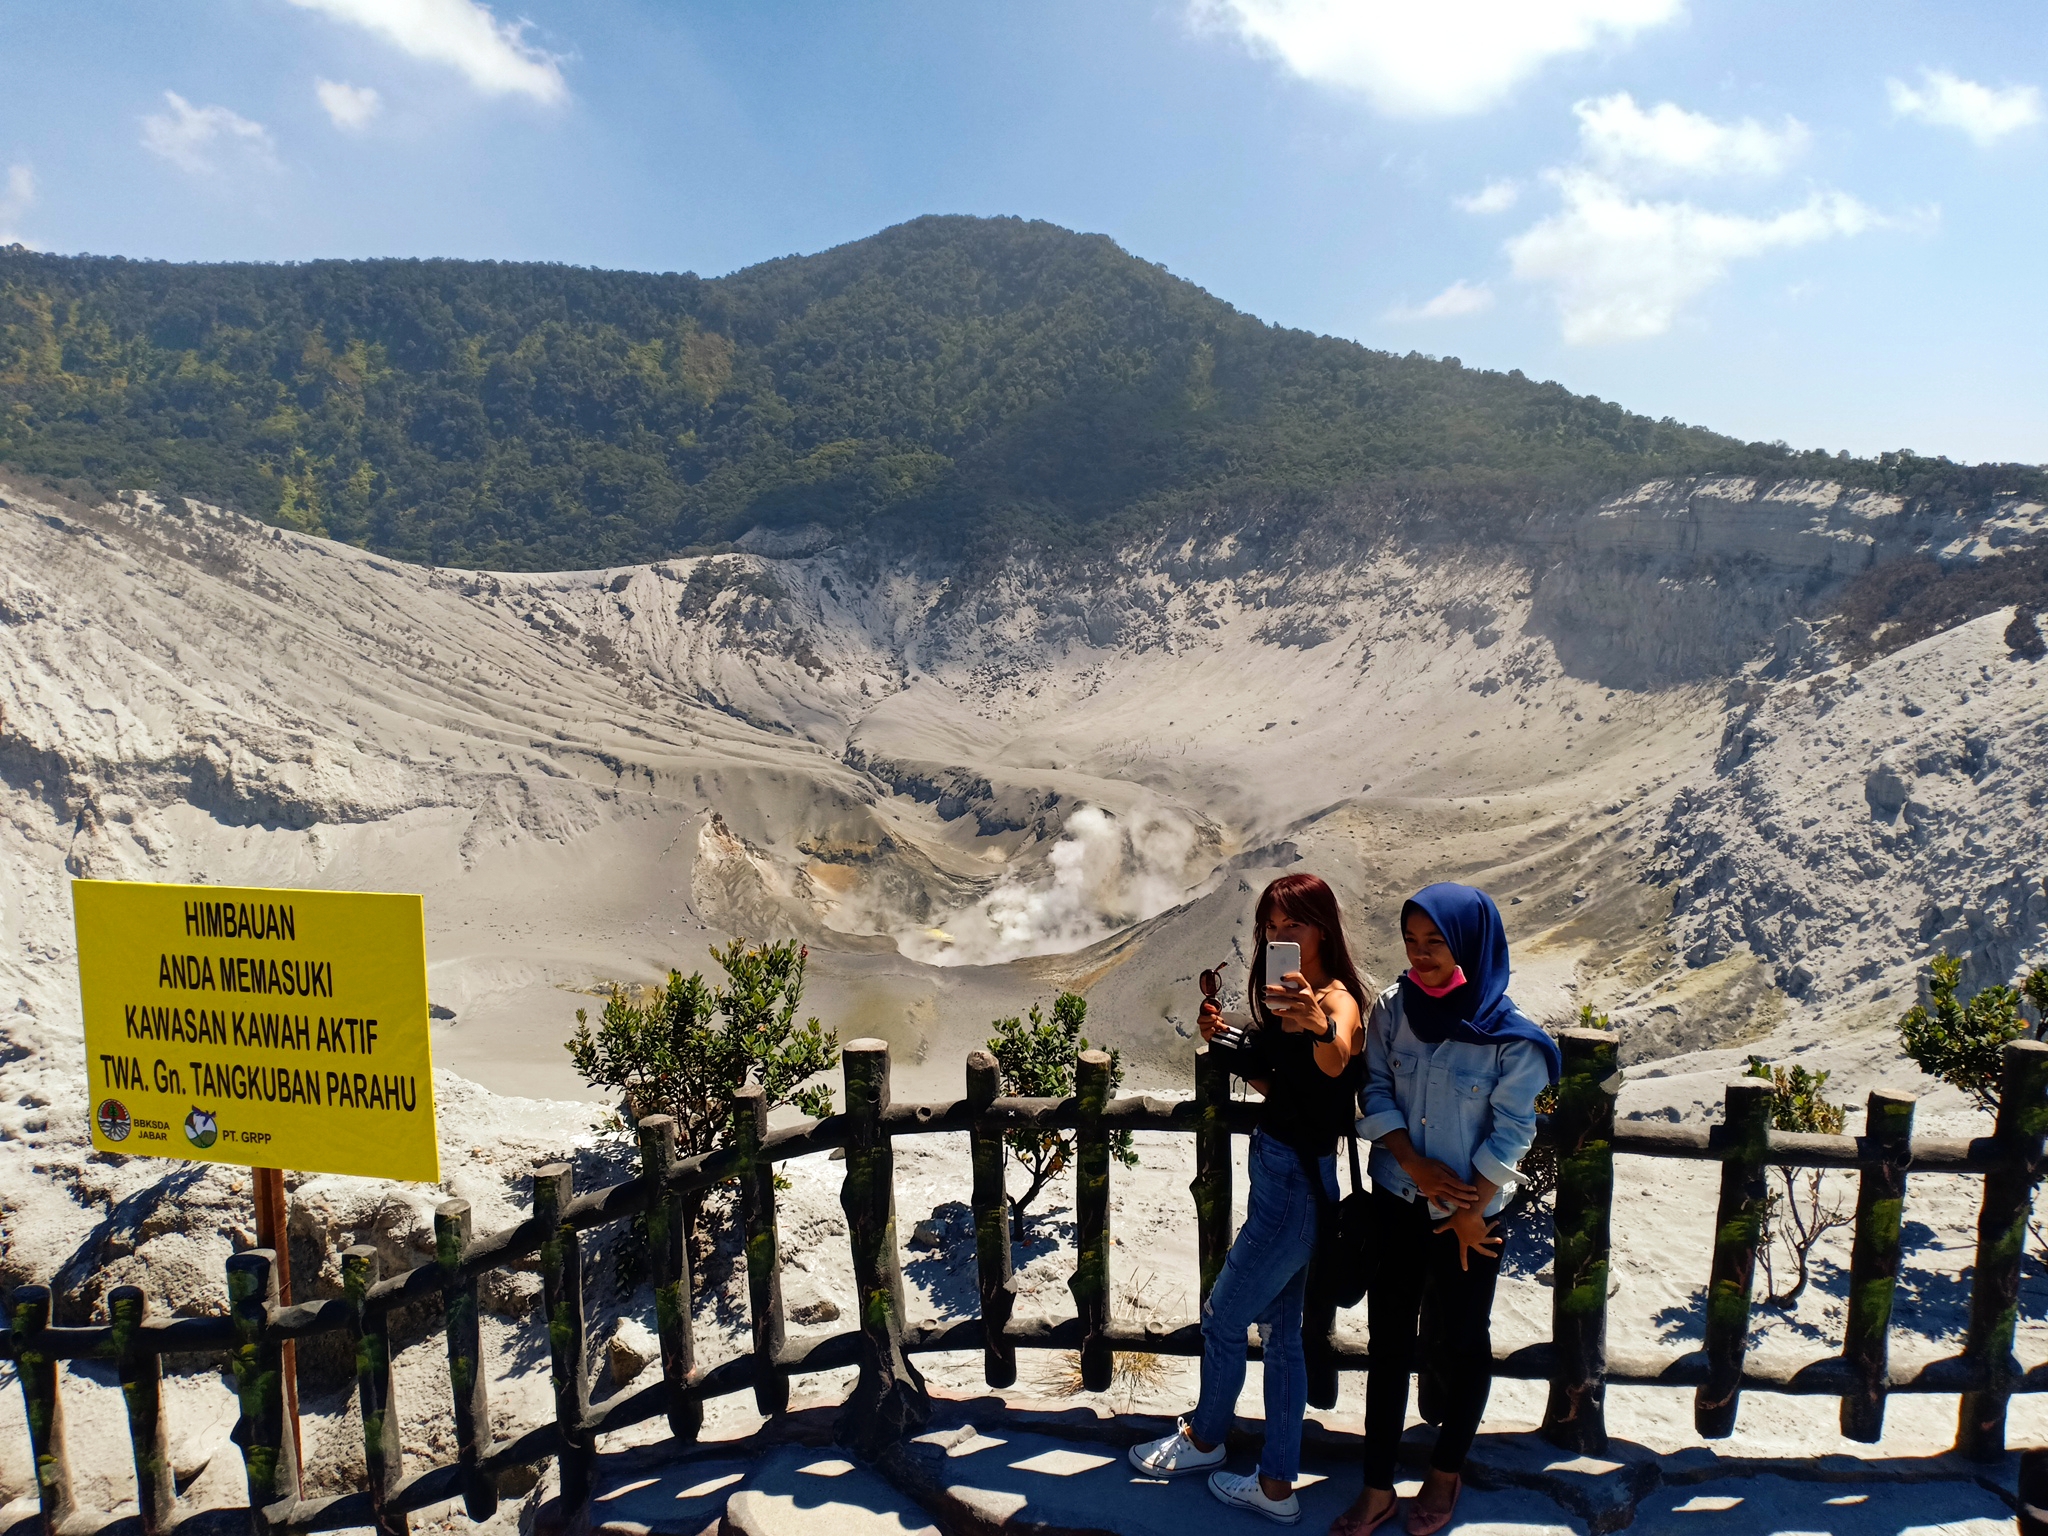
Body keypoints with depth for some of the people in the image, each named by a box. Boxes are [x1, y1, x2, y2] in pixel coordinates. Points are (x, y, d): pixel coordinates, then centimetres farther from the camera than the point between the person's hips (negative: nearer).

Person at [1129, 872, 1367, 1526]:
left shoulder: (1337, 998, -21)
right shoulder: (1287, 998, 8)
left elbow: (1335, 1061, -44)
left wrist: (1320, 1025, -66)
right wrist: (1228, 1044, 3)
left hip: (1295, 1185, -9)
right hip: (1281, 1177, 9)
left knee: (1222, 1317, 10)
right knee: (1280, 1329, 16)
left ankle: (1204, 1438, 36)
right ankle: (1277, 1485, 29)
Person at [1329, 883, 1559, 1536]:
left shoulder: (1510, 1035, -17)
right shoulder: (1392, 1008, -7)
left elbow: (1511, 1132, -12)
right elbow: (1375, 1092, -2)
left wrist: (1469, 1212, -9)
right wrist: (1417, 1165, -14)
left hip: (1470, 1213, -3)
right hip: (1396, 1203, 3)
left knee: (1461, 1345, 14)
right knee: (1389, 1340, 11)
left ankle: (1445, 1475, 37)